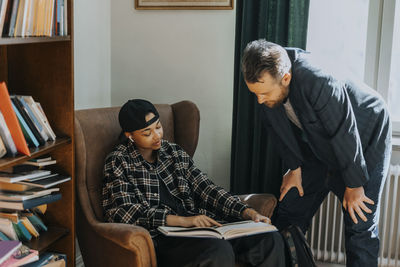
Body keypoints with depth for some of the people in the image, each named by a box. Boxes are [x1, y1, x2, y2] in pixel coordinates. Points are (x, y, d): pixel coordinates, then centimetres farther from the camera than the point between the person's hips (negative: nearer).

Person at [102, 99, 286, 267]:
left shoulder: (174, 152, 19)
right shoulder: (118, 162, 3)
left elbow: (206, 188, 13)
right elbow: (122, 211, -10)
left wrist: (248, 212, -3)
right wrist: (182, 220, -21)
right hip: (161, 238, -5)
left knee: (271, 240, -16)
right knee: (220, 252, -35)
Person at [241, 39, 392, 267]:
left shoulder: (319, 83, -40)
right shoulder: (266, 82, -19)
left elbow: (345, 134, -30)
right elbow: (278, 127, -2)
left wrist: (354, 186, -19)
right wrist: (295, 168, 2)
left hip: (365, 138, -6)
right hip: (319, 145, 6)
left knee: (360, 225, -9)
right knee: (291, 209, 7)